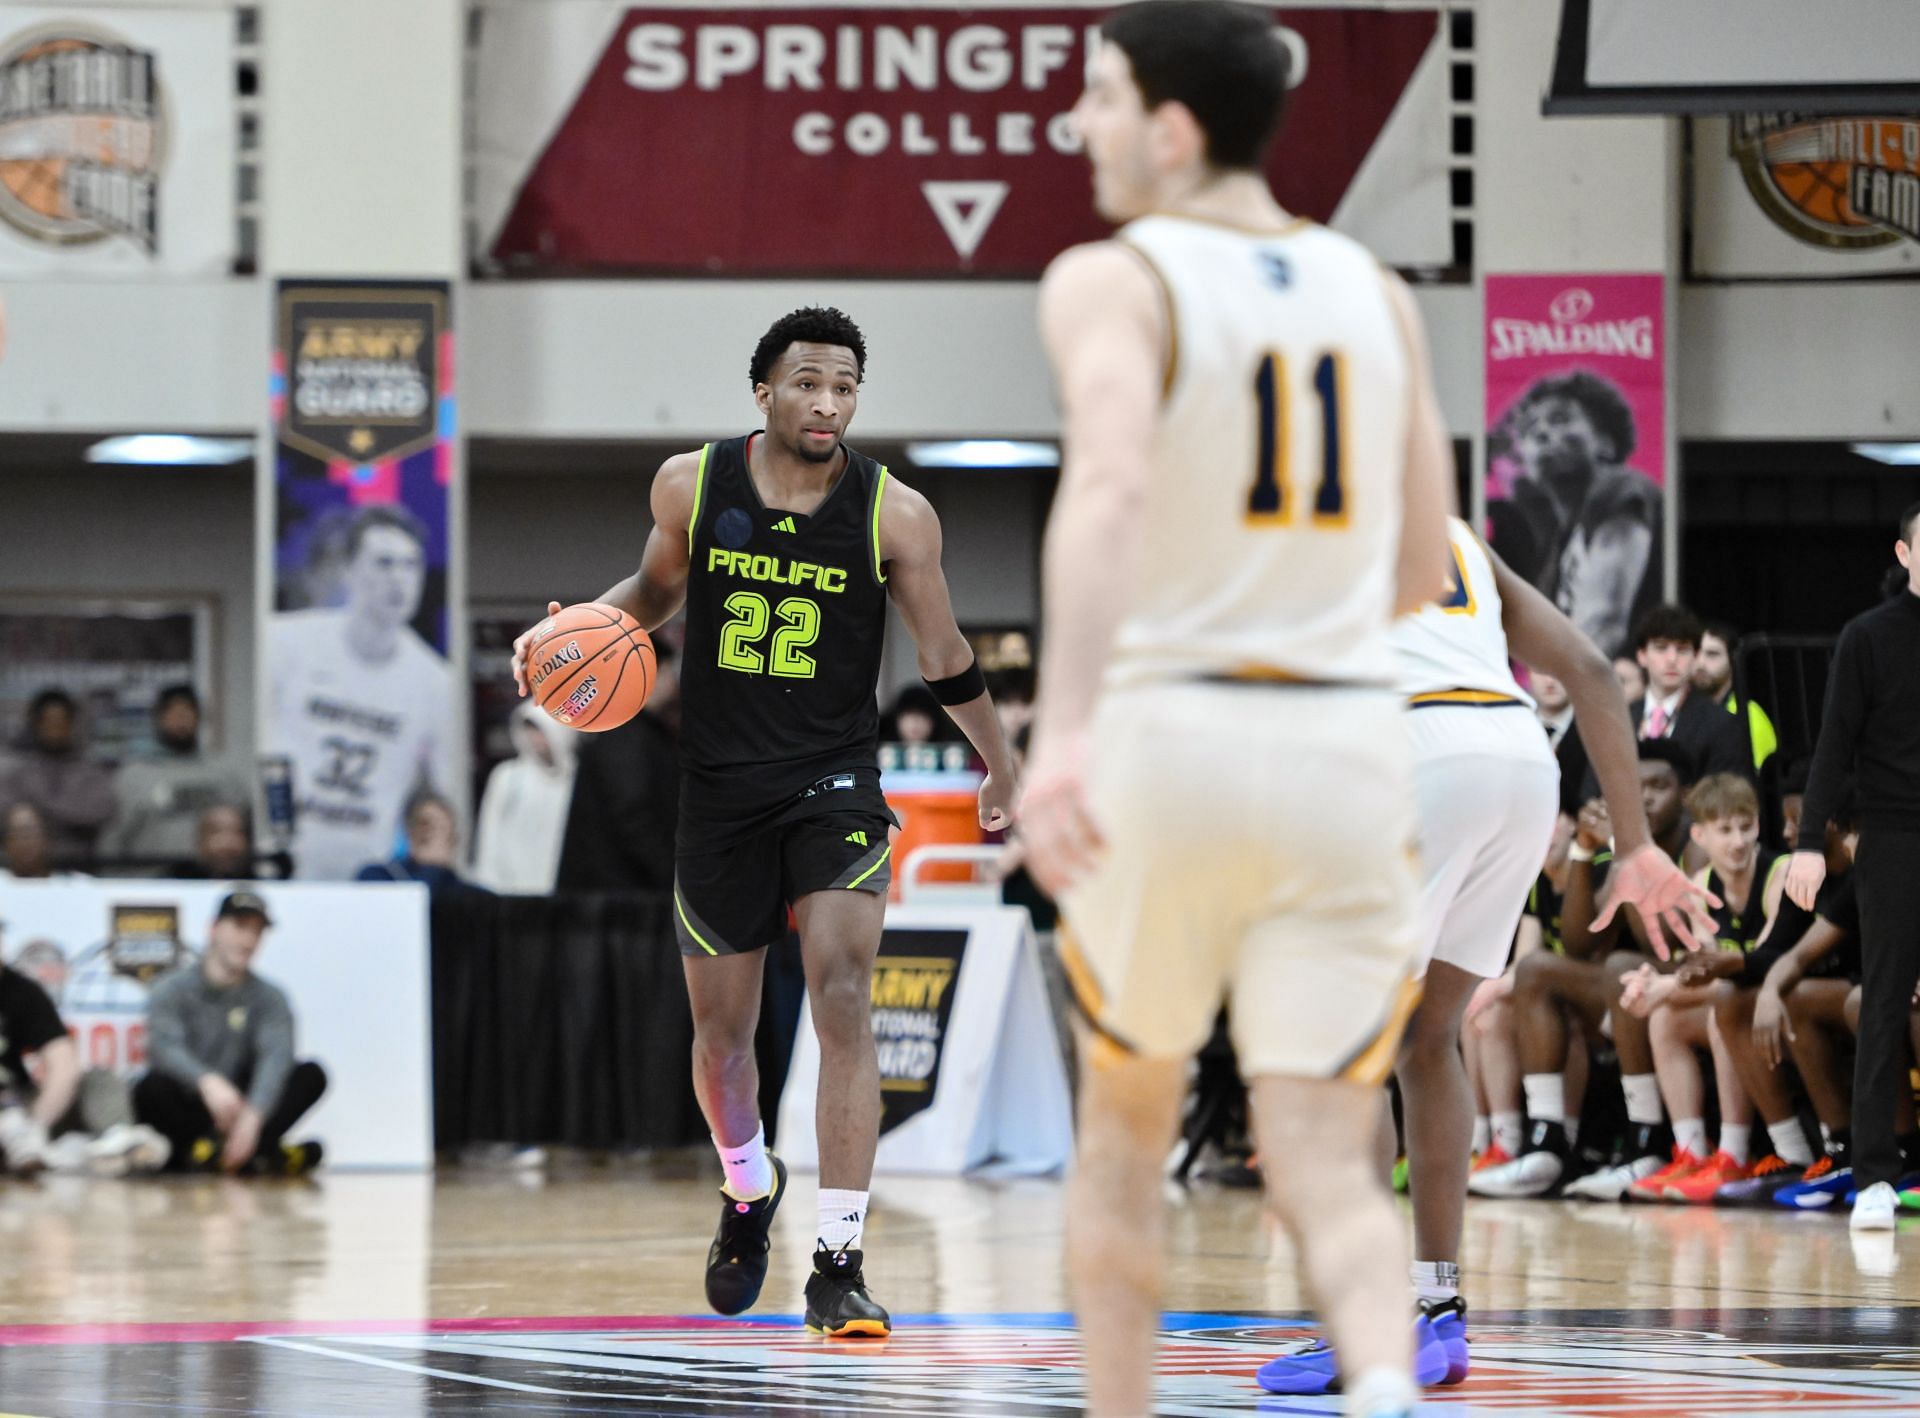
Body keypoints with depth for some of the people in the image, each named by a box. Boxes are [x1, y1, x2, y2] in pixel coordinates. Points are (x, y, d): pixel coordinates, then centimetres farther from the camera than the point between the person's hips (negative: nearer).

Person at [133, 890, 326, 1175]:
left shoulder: (269, 999, 6)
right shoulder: (172, 991, 0)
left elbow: (277, 1056, -14)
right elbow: (164, 1047, -21)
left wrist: (252, 1116, -35)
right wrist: (208, 1081, -43)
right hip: (183, 1114, -3)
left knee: (311, 1075, -17)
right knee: (153, 1087, -33)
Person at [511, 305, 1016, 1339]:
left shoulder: (894, 514, -7)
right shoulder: (691, 485, -3)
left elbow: (945, 659, 5)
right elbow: (656, 587, 16)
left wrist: (1001, 769, 13)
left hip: (836, 781, -2)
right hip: (720, 789, 2)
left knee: (842, 1005, -19)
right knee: (721, 1030, 12)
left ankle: (838, 1264, -18)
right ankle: (749, 1193, 43)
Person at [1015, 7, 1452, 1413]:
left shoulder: (1112, 282, -5)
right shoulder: (1373, 290, 12)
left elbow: (1110, 487, -25)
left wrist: (1065, 726, -35)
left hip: (1174, 732, -3)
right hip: (1351, 744, 3)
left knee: (1124, 1130, 19)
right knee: (1322, 1164, 0)